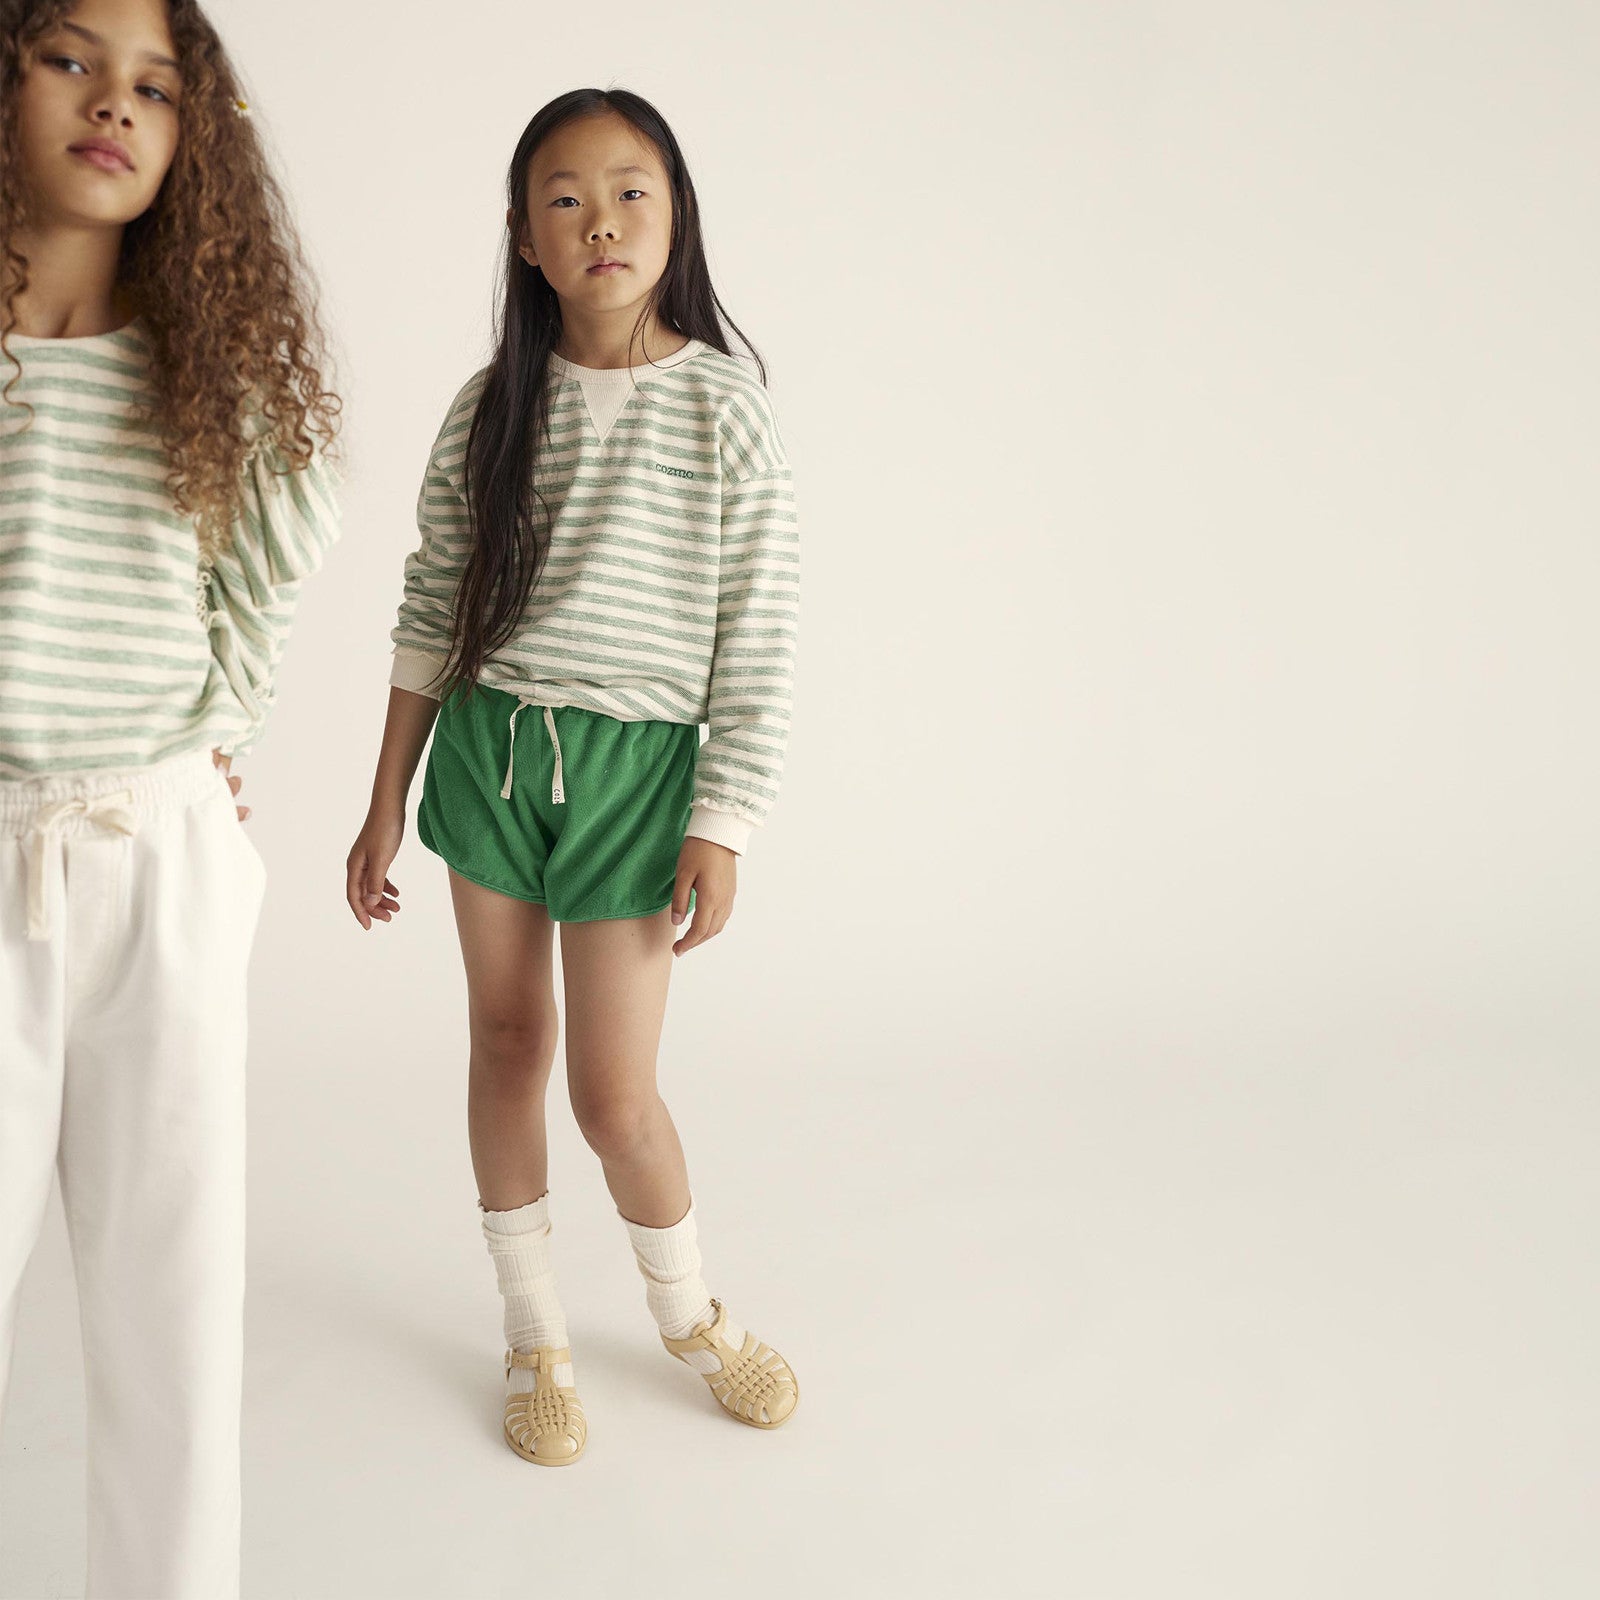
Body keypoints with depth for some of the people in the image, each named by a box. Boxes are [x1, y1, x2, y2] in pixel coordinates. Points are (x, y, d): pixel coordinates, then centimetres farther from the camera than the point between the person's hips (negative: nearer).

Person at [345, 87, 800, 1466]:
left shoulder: (726, 411, -8)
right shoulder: (490, 410, 2)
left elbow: (760, 639, -7)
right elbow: (430, 616, 8)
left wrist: (722, 826, -9)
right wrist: (386, 805, 8)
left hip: (632, 766, -3)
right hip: (487, 746, 4)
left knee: (614, 1091, -2)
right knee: (506, 1041, 12)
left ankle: (690, 1310, 29)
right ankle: (535, 1333, 30)